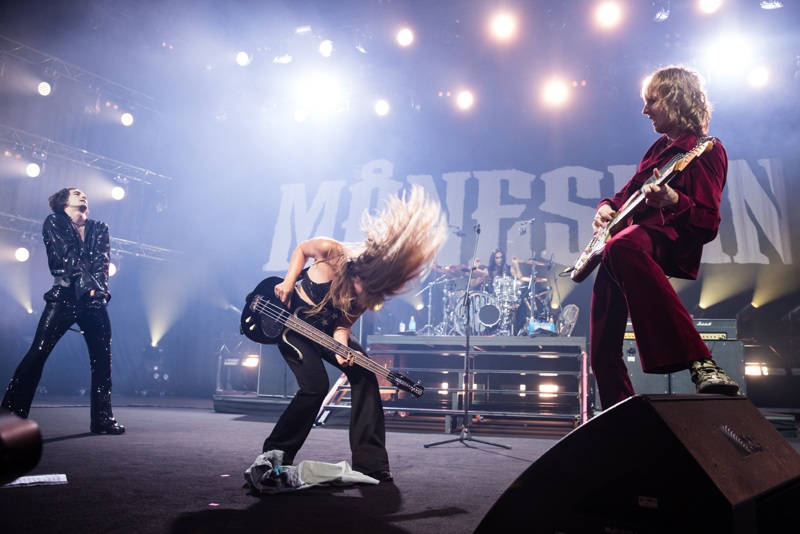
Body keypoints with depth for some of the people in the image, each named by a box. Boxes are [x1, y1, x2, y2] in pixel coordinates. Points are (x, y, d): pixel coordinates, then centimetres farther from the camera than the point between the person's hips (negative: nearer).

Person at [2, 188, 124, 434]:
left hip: (95, 298, 3)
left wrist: (97, 287, -14)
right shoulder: (54, 222, 8)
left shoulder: (100, 228, 17)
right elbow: (68, 256, -6)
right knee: (38, 353, -9)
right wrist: (88, 283, -13)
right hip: (64, 296, -3)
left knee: (102, 357, 0)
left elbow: (102, 261, 3)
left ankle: (103, 418, 7)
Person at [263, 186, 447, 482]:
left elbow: (344, 323, -10)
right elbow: (301, 249, -7)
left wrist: (341, 344, -30)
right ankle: (274, 453, 3)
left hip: (325, 328, 4)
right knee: (315, 385, -20)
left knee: (364, 372, -12)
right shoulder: (331, 252, -29)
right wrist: (288, 282, -18)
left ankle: (370, 462, -4)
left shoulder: (371, 294, -18)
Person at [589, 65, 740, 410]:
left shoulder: (706, 150, -2)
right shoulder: (660, 148, 22)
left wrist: (673, 202, -32)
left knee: (621, 247, -45)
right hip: (637, 234, 9)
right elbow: (628, 195, 31)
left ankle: (700, 363, -47)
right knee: (602, 346, 2)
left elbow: (708, 225, -12)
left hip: (672, 240, -8)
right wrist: (607, 208, 9)